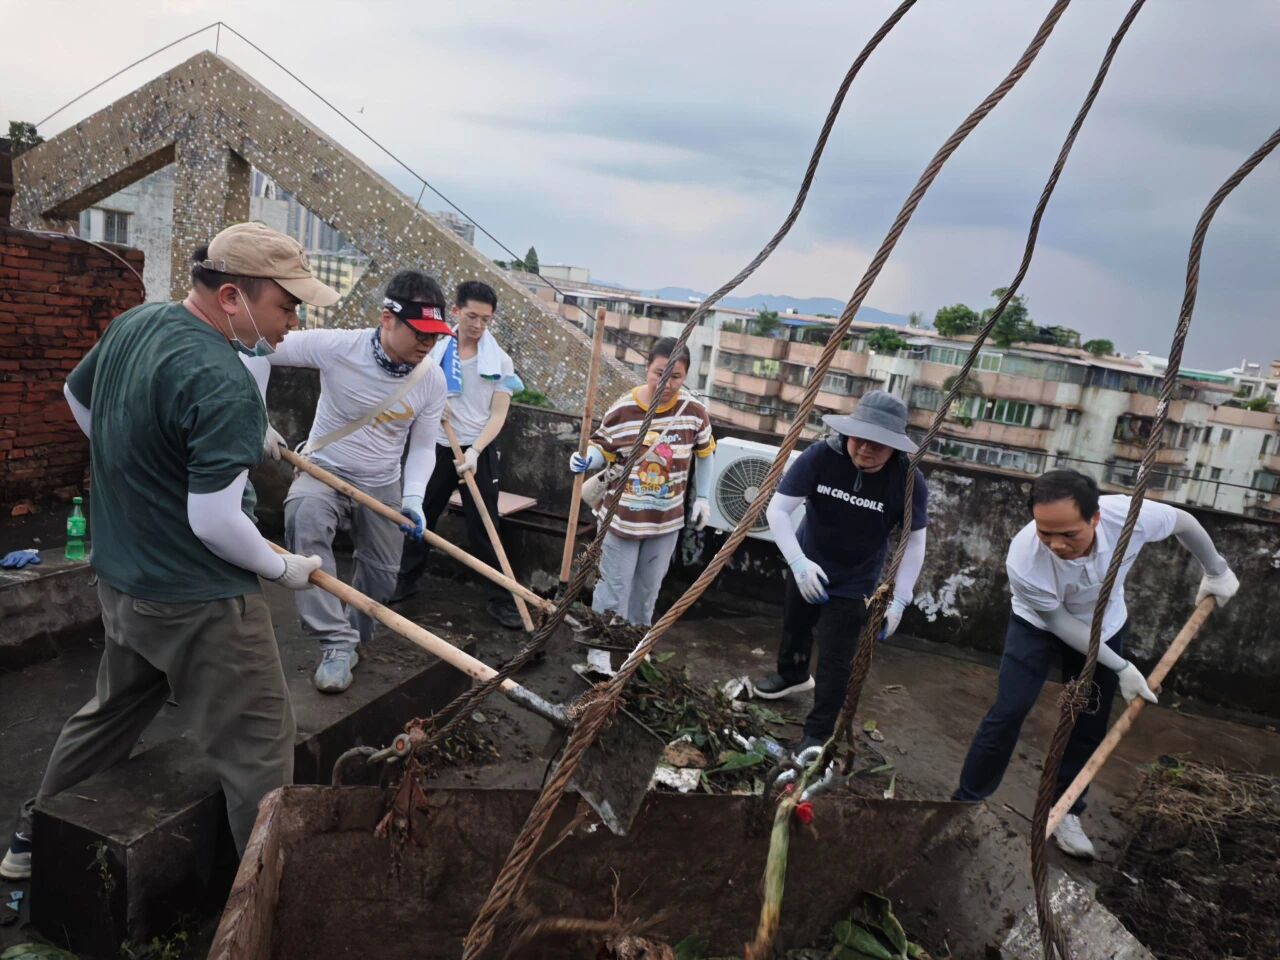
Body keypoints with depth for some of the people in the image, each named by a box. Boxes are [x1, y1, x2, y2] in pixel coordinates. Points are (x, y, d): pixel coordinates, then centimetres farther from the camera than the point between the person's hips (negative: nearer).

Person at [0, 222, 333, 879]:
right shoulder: (223, 387, -27)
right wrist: (283, 568, -10)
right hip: (199, 603, -9)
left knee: (110, 713, 28)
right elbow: (214, 524, -26)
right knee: (259, 749, 2)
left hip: (121, 580, 9)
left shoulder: (132, 324, 1)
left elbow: (76, 396, 20)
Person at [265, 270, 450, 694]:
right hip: (324, 469, -4)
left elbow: (423, 447, -3)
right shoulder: (337, 347, -23)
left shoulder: (432, 380, -12)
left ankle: (351, 641, 41)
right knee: (304, 521, -36)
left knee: (382, 575, 9)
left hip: (382, 485, 4)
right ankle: (338, 642, -29)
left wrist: (413, 498, -20)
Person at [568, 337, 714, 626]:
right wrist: (585, 460, -25)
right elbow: (602, 450, -3)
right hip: (622, 517, -2)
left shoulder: (694, 412, -9)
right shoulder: (621, 410, -15)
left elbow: (704, 454, 8)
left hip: (666, 520, 3)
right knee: (614, 590, 4)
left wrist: (702, 497, 8)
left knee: (648, 590, 18)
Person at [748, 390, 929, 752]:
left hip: (853, 581, -2)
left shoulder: (909, 481, -25)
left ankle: (818, 734, 18)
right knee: (795, 627, 27)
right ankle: (792, 675, 58)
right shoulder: (820, 456, -27)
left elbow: (915, 541, -13)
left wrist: (899, 600, -16)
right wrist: (798, 562, -37)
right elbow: (777, 510, -24)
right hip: (807, 566, 3)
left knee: (835, 660, -3)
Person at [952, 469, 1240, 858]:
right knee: (1008, 713, -11)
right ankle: (965, 805, 2)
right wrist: (1122, 667, -18)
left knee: (1089, 725, 6)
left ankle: (1064, 811, 24)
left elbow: (1183, 521, -11)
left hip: (1105, 627, 3)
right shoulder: (1024, 560, -41)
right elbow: (1060, 622, -23)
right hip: (1040, 624, -3)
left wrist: (1216, 570, 5)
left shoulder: (1130, 516, -36)